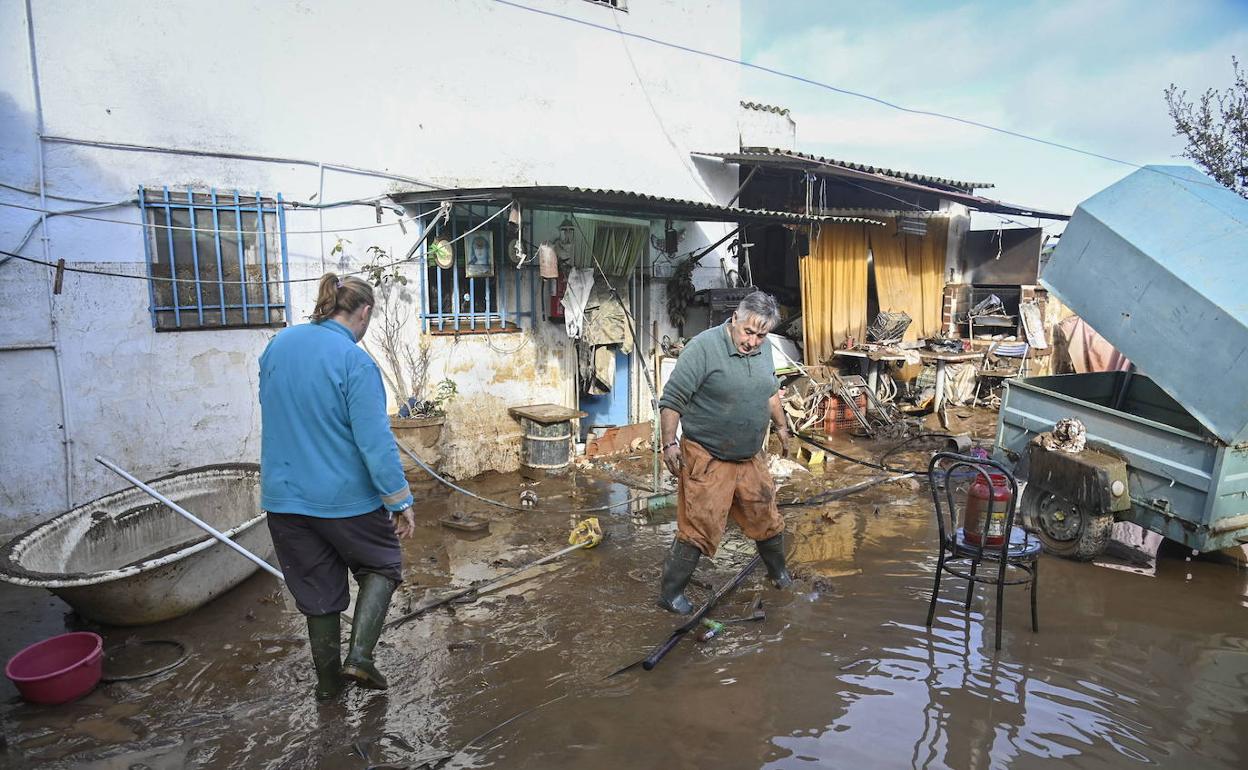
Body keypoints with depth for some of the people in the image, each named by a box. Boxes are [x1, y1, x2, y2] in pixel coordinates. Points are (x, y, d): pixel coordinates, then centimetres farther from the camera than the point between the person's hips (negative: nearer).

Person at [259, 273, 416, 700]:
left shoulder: (278, 345, 3)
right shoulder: (354, 361, -19)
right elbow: (375, 440, -21)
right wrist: (401, 501, -14)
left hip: (284, 496, 6)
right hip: (346, 496, -6)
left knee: (316, 586, 19)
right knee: (381, 567, 19)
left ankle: (328, 679, 32)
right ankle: (359, 655, 4)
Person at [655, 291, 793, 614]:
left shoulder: (764, 348, 4)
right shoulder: (703, 347, -19)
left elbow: (771, 391, 21)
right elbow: (671, 399, -18)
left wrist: (781, 427, 26)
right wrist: (669, 443, -21)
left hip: (751, 458, 7)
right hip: (707, 460, -7)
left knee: (766, 517, 19)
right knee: (698, 529, -4)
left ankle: (778, 570, 45)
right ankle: (670, 593, 12)